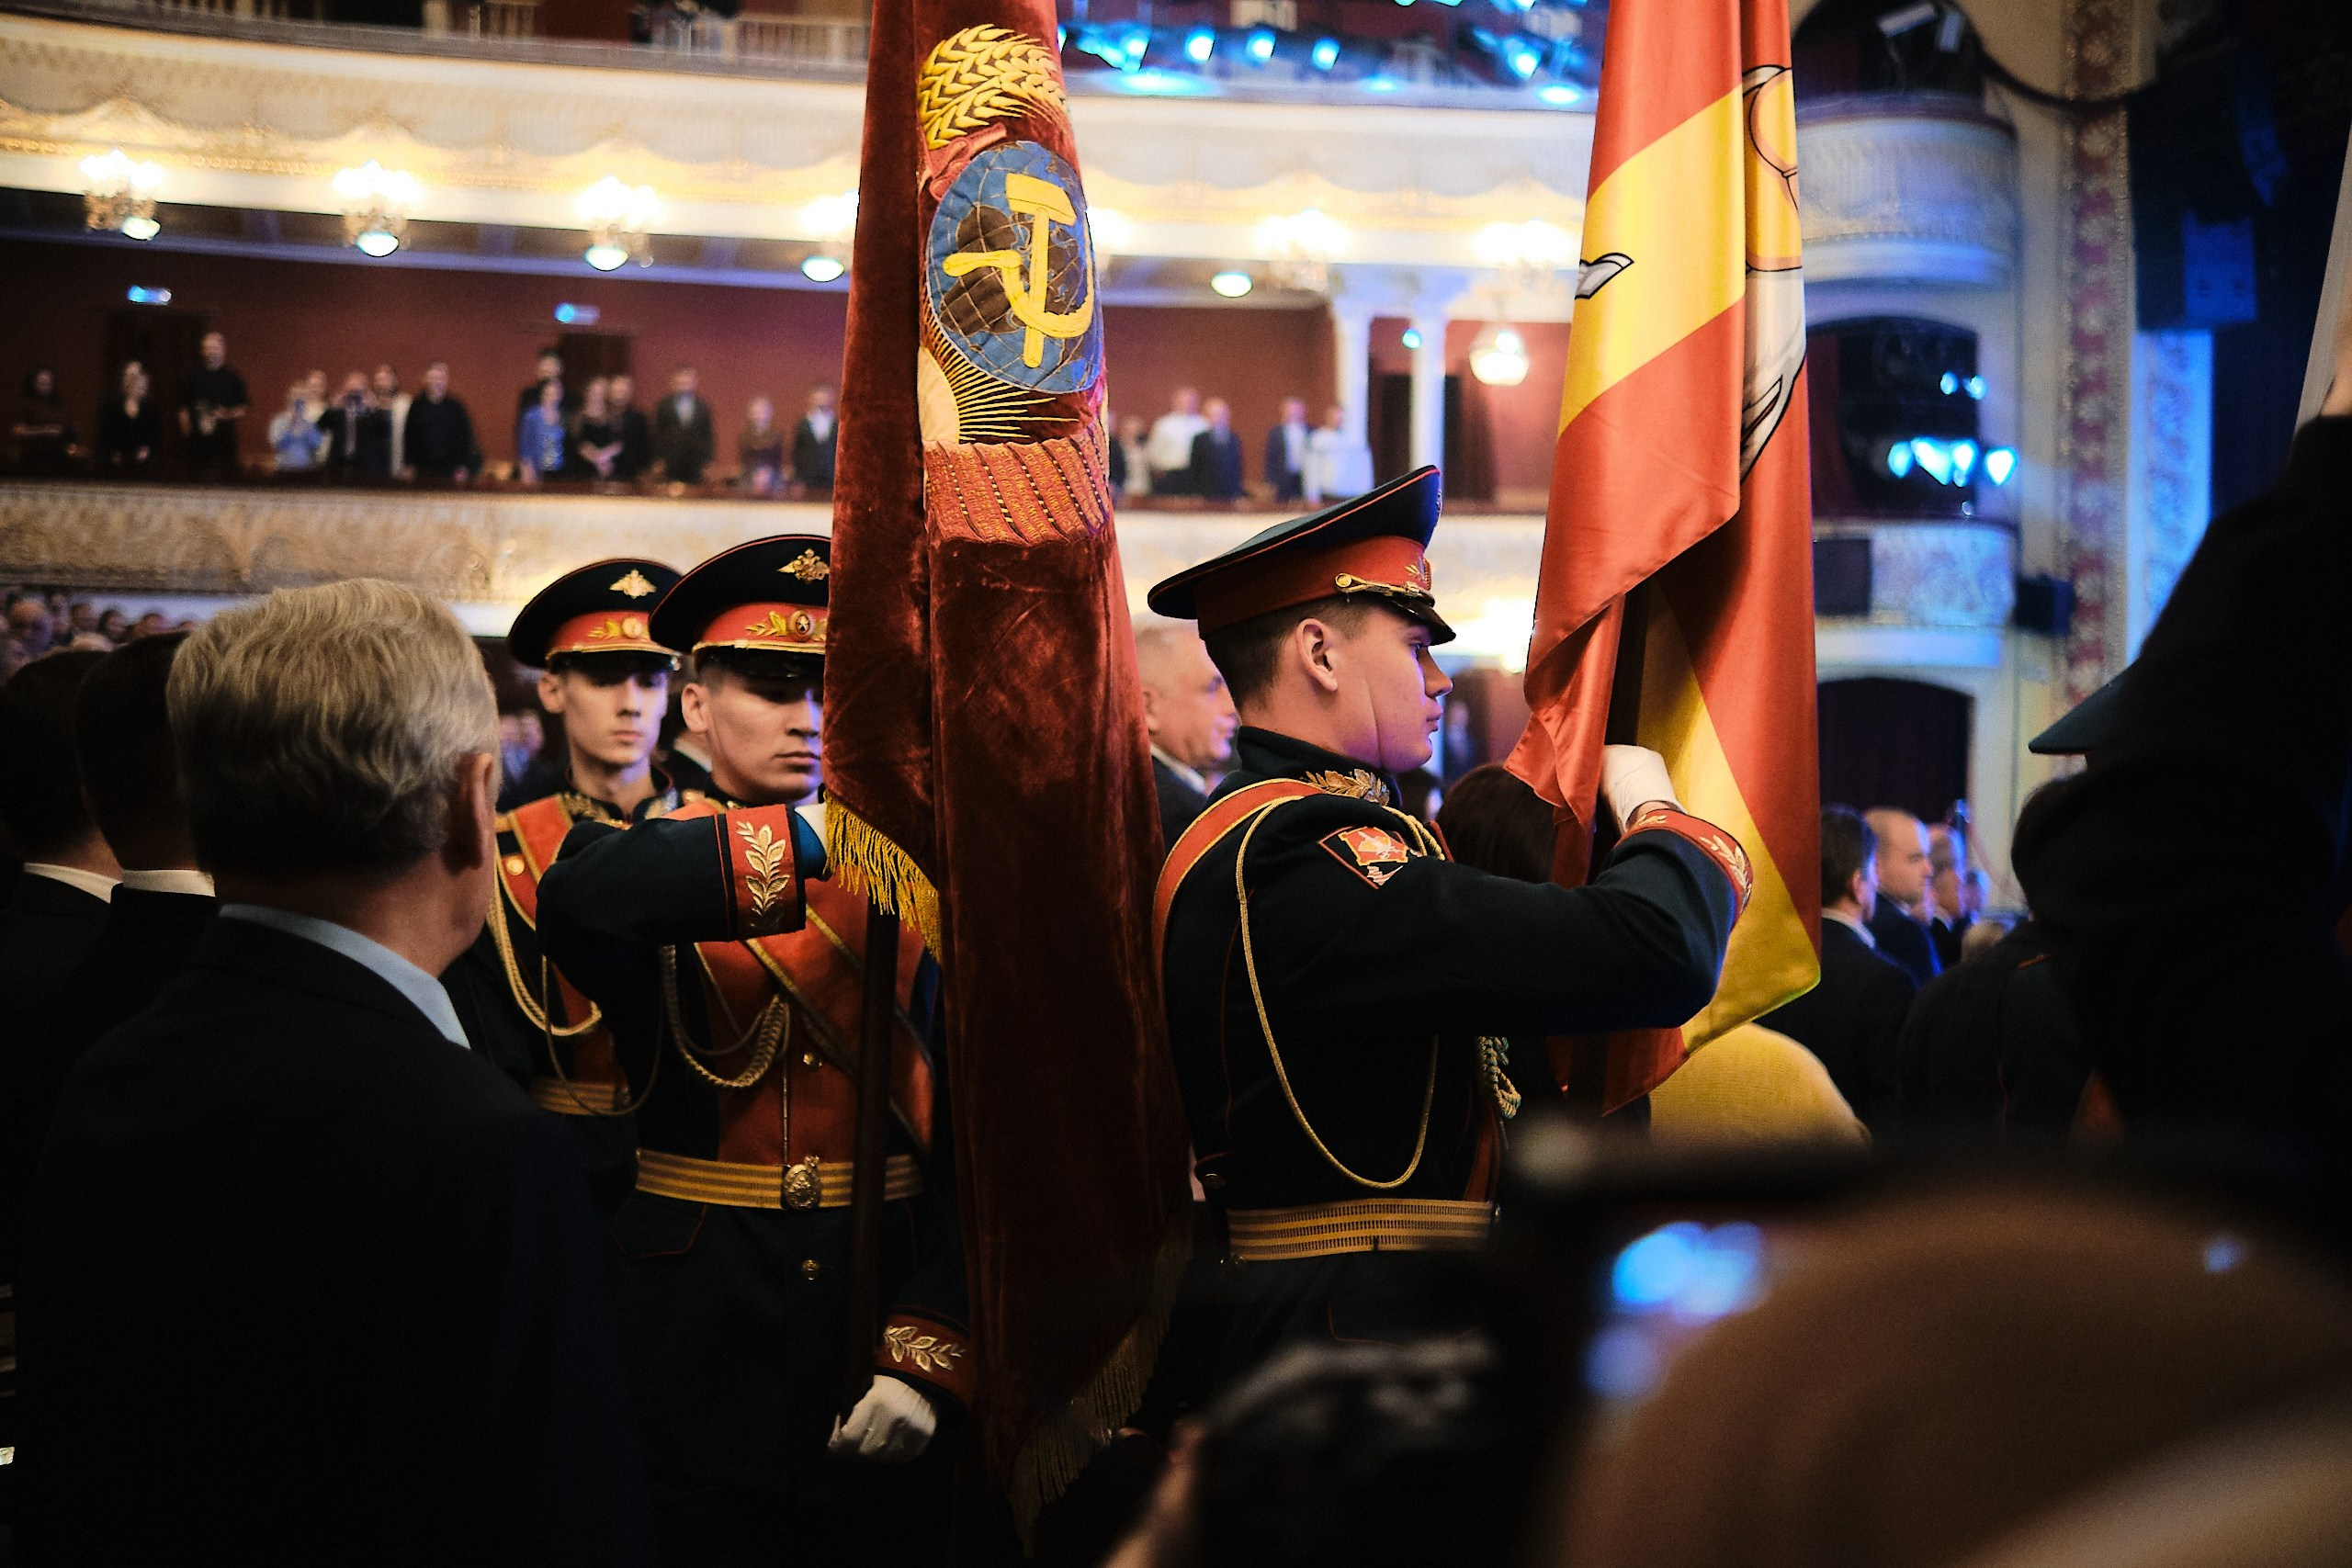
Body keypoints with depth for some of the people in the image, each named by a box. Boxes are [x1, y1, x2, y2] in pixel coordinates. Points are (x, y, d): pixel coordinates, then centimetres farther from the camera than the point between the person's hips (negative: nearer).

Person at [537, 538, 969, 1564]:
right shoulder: (647, 862, 0)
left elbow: (965, 1131, -2)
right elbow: (576, 905, -27)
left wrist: (928, 1352, -14)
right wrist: (817, 838, -37)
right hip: (703, 1360, -1)